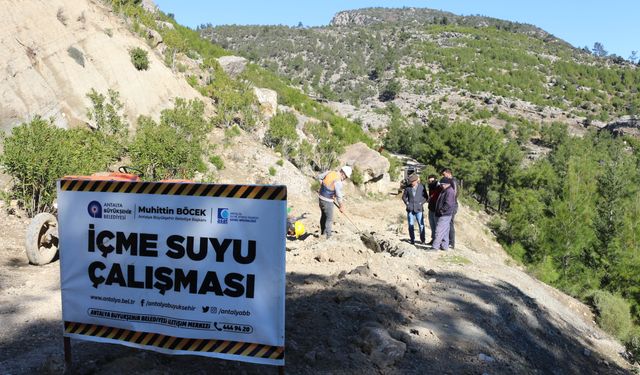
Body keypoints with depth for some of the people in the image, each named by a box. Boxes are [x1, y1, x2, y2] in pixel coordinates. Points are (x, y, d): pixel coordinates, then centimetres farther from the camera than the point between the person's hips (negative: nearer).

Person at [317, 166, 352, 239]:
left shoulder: (330, 172, -4)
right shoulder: (338, 182, -26)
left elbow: (319, 177, 11)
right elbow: (339, 197, -22)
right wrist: (341, 207, -8)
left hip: (320, 197, 8)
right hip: (327, 201, -8)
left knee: (323, 215, 24)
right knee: (329, 219, 5)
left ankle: (323, 232, 40)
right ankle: (328, 237, 9)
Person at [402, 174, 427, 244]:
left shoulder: (422, 187, -1)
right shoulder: (408, 187, 3)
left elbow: (425, 197, 6)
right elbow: (404, 196, 14)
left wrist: (421, 203, -5)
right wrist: (407, 203, 1)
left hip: (419, 209, -1)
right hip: (410, 209, 2)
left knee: (421, 225, -3)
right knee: (411, 225, 4)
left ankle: (422, 240, 8)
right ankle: (412, 240, 14)